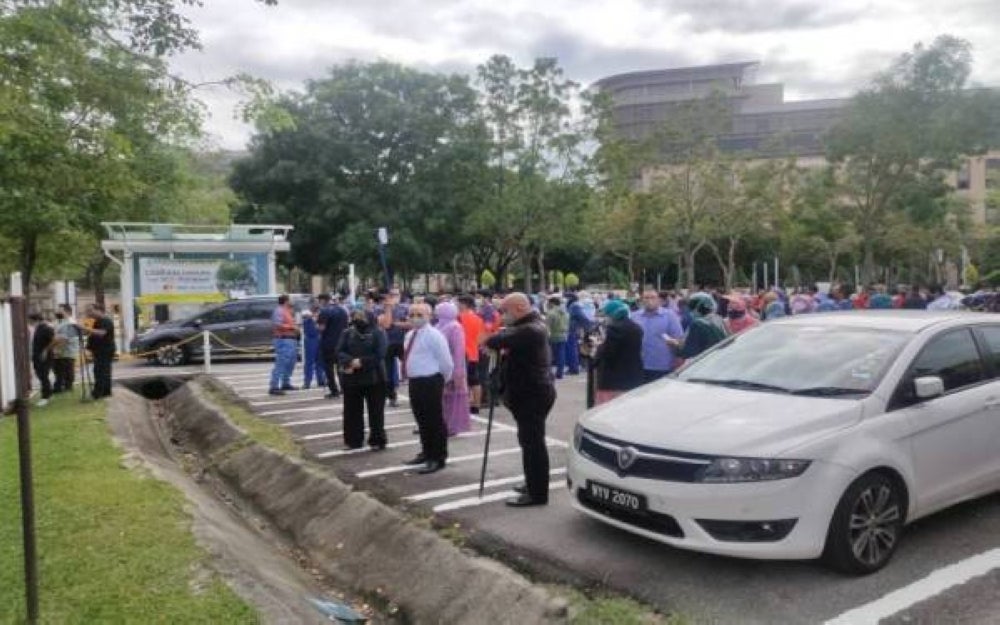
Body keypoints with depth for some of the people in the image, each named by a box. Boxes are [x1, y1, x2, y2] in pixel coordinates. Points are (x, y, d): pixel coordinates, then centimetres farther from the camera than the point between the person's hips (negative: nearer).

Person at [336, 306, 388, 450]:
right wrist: (350, 361, -20)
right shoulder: (347, 333, 8)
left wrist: (361, 362, -19)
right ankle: (353, 440, 21)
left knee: (375, 411, 4)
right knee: (352, 411, 10)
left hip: (374, 378, -3)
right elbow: (339, 352, -1)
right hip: (351, 378, 4)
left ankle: (377, 440, 14)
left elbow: (379, 355, -12)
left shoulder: (377, 333, -3)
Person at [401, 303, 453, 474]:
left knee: (434, 420, -2)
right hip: (414, 381, 9)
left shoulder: (433, 335, -15)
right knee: (421, 420, 19)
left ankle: (438, 458, 6)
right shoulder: (410, 335, 13)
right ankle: (427, 452, 34)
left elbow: (445, 361, -13)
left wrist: (443, 379, -3)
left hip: (430, 382, -9)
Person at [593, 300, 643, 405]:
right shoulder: (637, 328, 12)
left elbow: (606, 352, -18)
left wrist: (599, 346, 4)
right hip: (634, 378, 9)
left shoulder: (614, 328, -15)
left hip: (614, 380, -9)